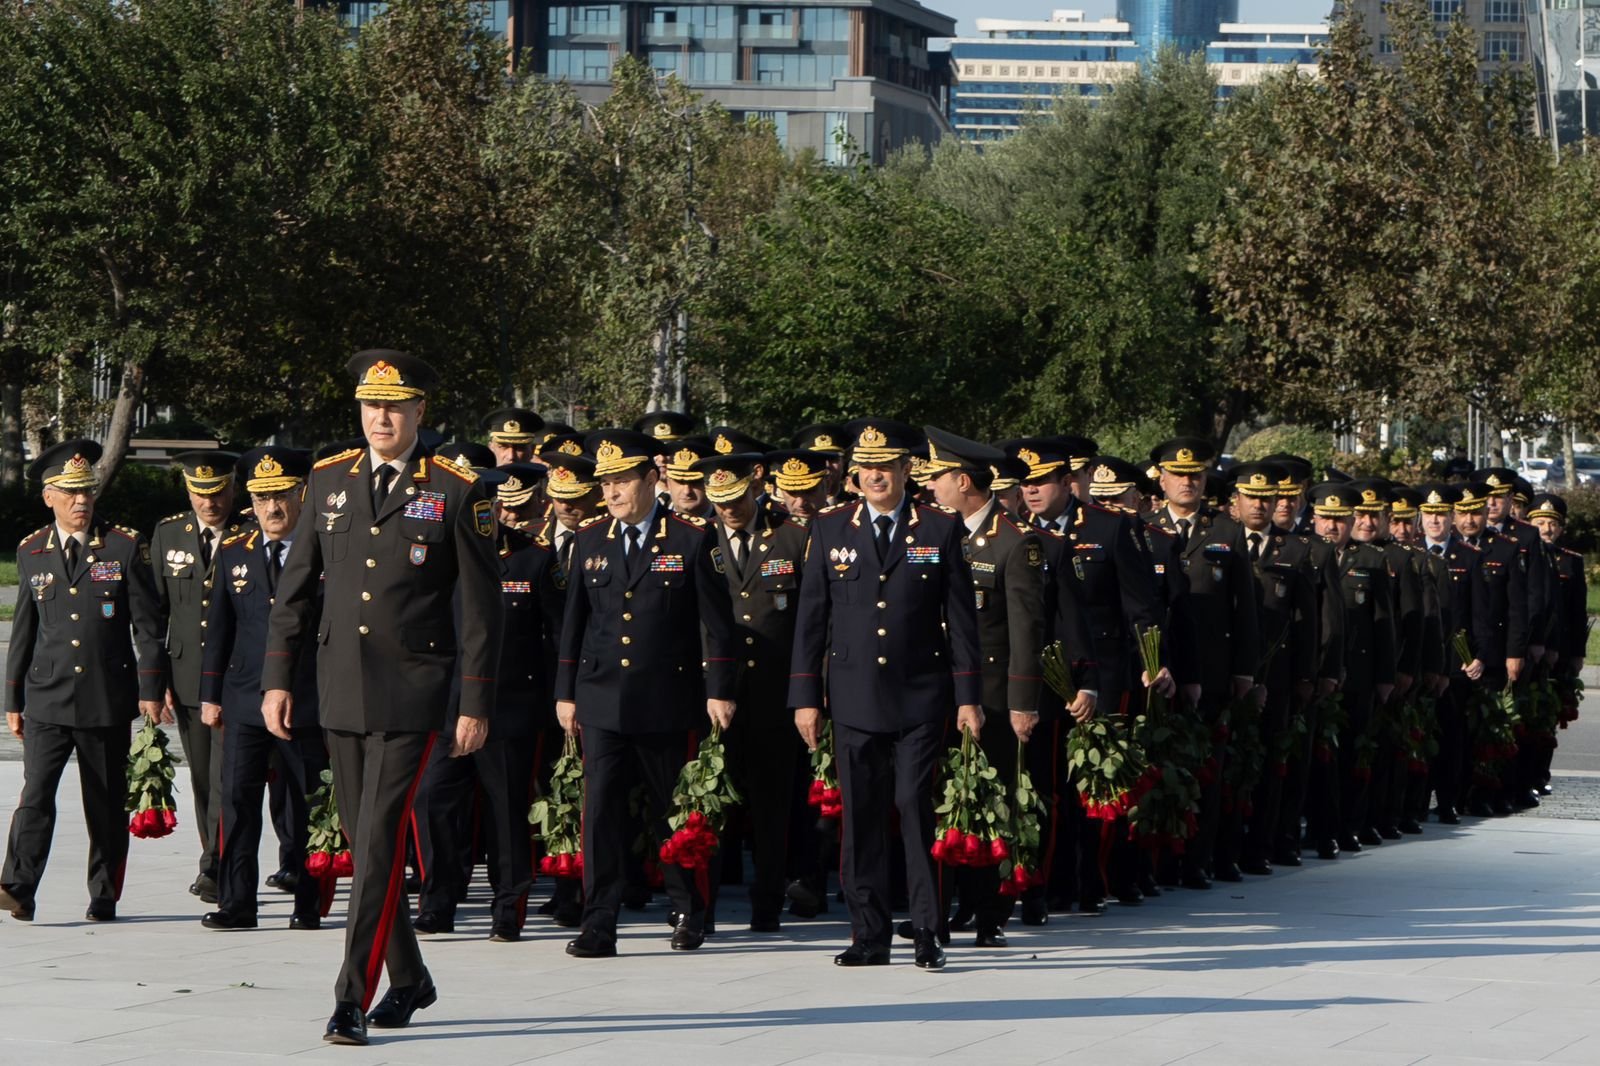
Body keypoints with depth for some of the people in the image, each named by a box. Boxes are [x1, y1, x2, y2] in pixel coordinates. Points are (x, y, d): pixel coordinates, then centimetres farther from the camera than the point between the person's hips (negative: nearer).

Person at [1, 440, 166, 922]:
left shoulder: (125, 546, 1)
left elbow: (147, 624, 1)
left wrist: (150, 689, -5)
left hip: (108, 700, -1)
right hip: (47, 699, 1)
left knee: (106, 804, 5)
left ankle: (104, 897, 13)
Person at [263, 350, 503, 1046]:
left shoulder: (457, 492, -4)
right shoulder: (328, 481, 8)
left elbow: (482, 608, -3)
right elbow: (295, 590, 12)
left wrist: (476, 705, -6)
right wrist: (277, 678, 5)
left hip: (411, 694, -5)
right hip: (340, 692, 5)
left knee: (379, 843, -11)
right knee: (365, 843, 11)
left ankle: (353, 999, -8)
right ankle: (409, 979, 26)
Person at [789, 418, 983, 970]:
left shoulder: (941, 529, 3)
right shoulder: (829, 529, 7)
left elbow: (961, 617, 3)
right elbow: (811, 617, 8)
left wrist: (968, 696, -2)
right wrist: (805, 696, 4)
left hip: (920, 696, -2)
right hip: (854, 697, 2)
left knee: (916, 806, -7)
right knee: (861, 816, 3)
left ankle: (927, 932, 1)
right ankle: (870, 936, 10)